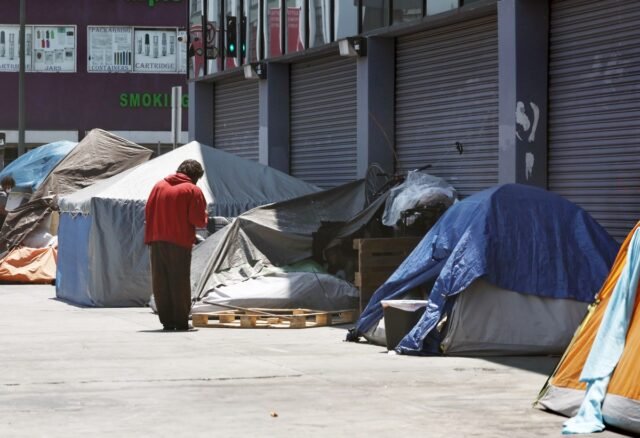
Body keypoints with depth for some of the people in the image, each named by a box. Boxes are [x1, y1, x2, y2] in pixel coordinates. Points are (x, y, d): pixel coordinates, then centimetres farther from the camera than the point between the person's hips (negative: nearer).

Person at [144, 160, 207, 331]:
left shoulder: (159, 186, 12)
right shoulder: (193, 190, -4)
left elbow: (148, 212, 12)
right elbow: (198, 220, -9)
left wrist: (150, 237, 15)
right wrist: (205, 217, 12)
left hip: (157, 241, 4)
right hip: (180, 242, -4)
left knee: (160, 282, 7)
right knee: (180, 282, 1)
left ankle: (167, 320, 7)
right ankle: (181, 321, 1)